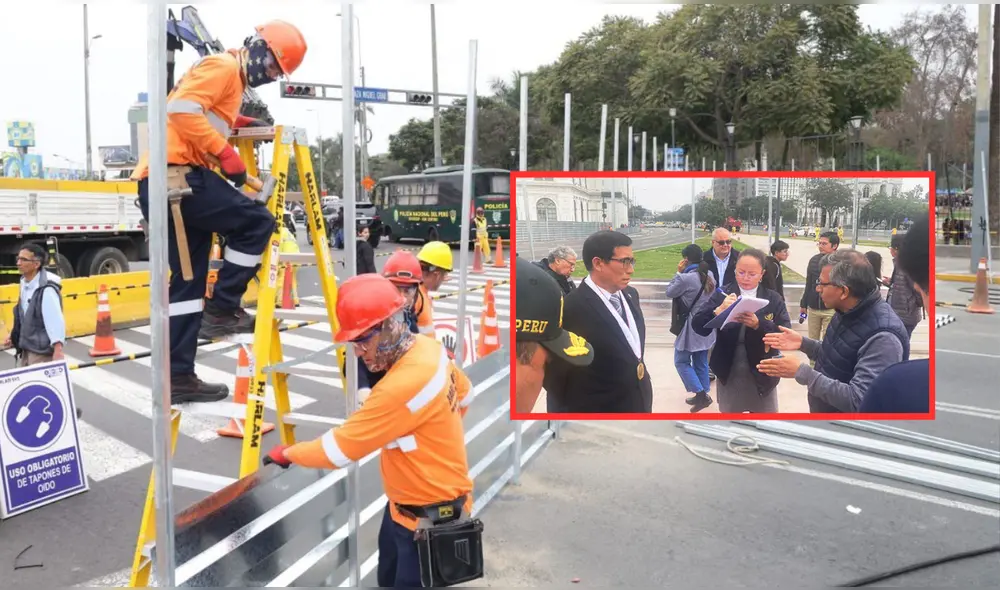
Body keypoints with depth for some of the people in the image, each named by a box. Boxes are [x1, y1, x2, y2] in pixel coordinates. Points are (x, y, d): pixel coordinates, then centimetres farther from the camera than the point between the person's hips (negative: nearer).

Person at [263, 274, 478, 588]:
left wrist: (287, 454, -7)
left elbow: (338, 448, -24)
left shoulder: (403, 385, -33)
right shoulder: (428, 348, -5)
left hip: (429, 520, -9)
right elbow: (464, 393, 15)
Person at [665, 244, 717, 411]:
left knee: (681, 361, 5)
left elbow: (670, 292, -9)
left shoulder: (686, 278, -22)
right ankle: (703, 395, 23)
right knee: (701, 362, 16)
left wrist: (678, 273, -4)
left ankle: (701, 394, -2)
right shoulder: (709, 276, 3)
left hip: (690, 327, -8)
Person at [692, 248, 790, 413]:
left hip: (761, 375, 0)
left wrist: (758, 324, -29)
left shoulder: (774, 299, -3)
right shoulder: (722, 295, -4)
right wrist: (719, 311, -32)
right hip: (728, 375, 1)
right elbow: (698, 327, -13)